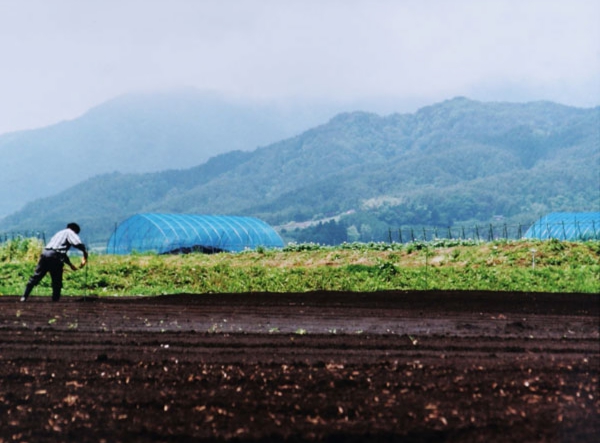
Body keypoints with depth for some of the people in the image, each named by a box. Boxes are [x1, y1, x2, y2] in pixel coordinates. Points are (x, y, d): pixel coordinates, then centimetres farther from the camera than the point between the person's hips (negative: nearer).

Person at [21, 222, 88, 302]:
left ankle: (24, 296, 8)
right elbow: (78, 244, -13)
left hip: (45, 253, 7)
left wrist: (70, 264, 38)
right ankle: (55, 299, 9)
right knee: (57, 281, 5)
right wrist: (85, 254, -2)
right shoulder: (70, 232, 8)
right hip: (54, 257, -7)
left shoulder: (60, 233, 33)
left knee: (36, 277, 10)